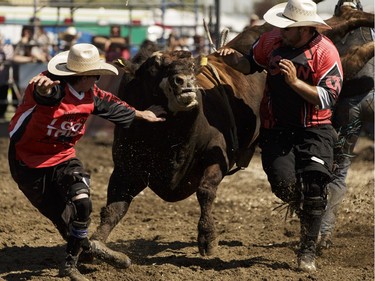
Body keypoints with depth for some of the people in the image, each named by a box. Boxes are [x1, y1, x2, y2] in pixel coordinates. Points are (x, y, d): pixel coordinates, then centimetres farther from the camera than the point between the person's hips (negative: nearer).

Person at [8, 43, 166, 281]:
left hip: (62, 158, 5)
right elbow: (45, 92, -54)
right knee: (60, 215, 2)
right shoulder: (55, 89, -28)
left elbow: (110, 105, 16)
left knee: (81, 203, -18)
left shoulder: (91, 95, -5)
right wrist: (43, 87, -79)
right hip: (29, 161, -5)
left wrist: (140, 114, 30)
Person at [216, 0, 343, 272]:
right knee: (284, 183, -14)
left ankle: (308, 249, 4)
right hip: (276, 129, 3)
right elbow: (250, 65, 16)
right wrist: (232, 57, -6)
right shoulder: (272, 40, -1)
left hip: (314, 129, -3)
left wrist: (295, 82, -28)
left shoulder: (326, 52, -14)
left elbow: (327, 99, -17)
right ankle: (305, 213, 22)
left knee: (313, 185, -12)